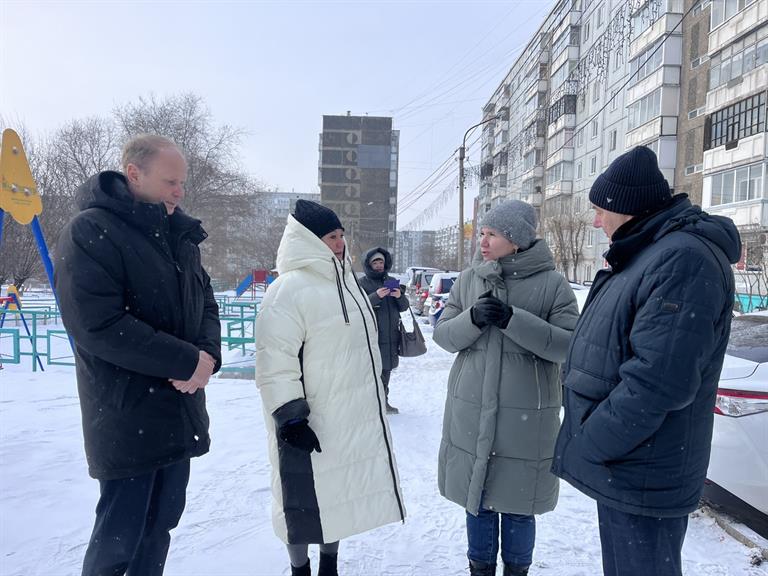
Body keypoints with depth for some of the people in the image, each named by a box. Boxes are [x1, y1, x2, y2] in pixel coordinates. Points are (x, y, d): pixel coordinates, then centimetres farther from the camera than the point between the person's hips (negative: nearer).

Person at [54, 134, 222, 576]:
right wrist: (187, 361, -20)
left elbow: (205, 301, 13)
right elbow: (98, 325, -22)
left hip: (180, 413, 7)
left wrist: (209, 354, -8)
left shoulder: (180, 234, 10)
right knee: (119, 538, 6)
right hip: (127, 419, -6)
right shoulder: (90, 233, -13)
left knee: (161, 524, 18)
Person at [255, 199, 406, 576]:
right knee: (306, 501, 9)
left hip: (352, 418, 8)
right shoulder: (289, 289, -17)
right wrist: (289, 416, -22)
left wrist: (374, 399, 24)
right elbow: (275, 362, -21)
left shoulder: (344, 282, 11)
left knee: (340, 493, 20)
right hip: (310, 424, -8)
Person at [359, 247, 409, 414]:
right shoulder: (362, 283, -1)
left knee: (386, 370, 14)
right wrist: (376, 296, -26)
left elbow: (404, 307, 13)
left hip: (391, 336, 6)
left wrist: (400, 296, -9)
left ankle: (383, 401, 26)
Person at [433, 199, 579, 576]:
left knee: (517, 505, 11)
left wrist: (514, 319, -23)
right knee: (476, 501, 16)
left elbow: (569, 344, -11)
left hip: (526, 416, -3)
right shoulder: (469, 278, 4)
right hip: (471, 411, 3)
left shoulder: (552, 283, -6)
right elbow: (443, 334, 3)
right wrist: (473, 319, -17)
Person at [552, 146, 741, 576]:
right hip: (625, 466, 10)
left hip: (642, 474, -10)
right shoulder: (647, 253, 11)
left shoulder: (684, 258, -22)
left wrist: (583, 448, -19)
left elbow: (657, 381, -29)